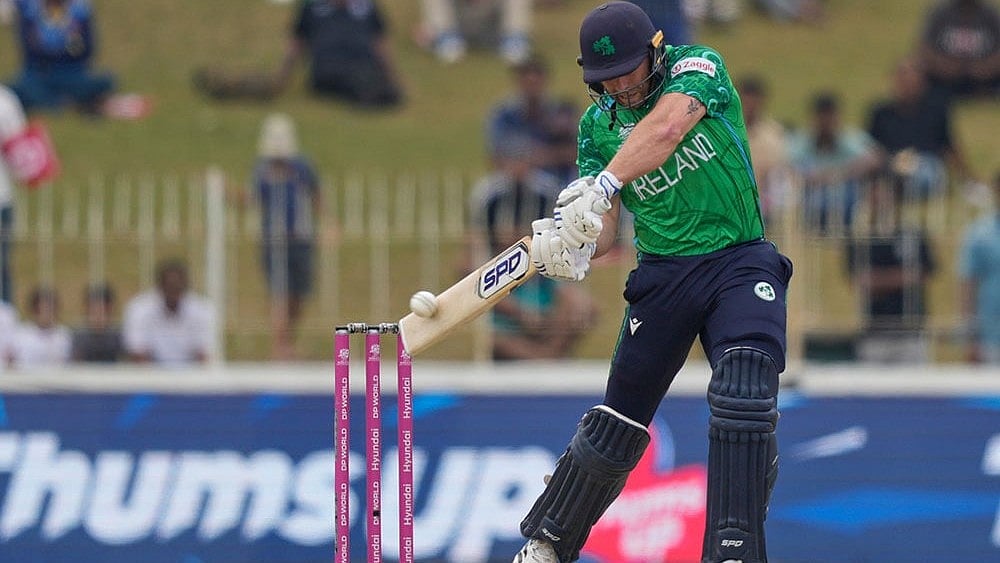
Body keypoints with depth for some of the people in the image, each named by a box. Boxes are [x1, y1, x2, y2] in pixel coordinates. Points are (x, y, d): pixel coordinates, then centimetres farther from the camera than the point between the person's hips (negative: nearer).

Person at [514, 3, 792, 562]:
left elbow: (666, 128, -30)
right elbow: (602, 227, -2)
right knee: (618, 419, 4)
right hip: (662, 274, 3)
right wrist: (574, 248, -27)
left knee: (745, 400, -23)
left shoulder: (698, 67, -8)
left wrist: (604, 184, -45)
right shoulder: (599, 123, 3)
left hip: (741, 263, -3)